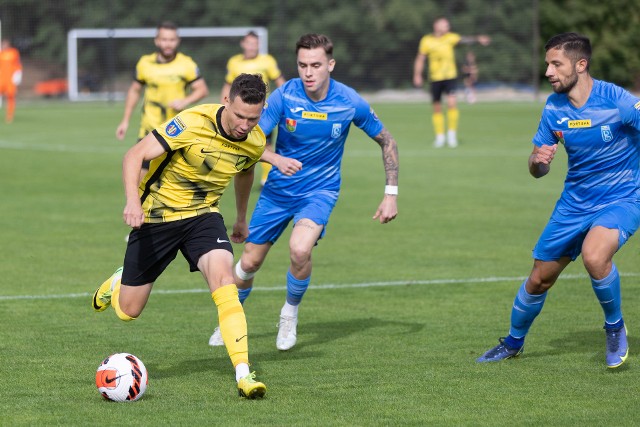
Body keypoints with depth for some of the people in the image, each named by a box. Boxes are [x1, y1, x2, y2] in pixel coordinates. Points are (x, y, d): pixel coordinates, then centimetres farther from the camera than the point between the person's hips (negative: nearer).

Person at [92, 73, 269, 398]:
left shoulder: (255, 141, -7)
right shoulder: (193, 123, -26)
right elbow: (135, 155, -28)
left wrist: (241, 218, 30)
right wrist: (133, 201, -44)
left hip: (203, 214, 3)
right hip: (157, 214, -3)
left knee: (222, 276, -28)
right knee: (128, 311, 6)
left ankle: (243, 374, -30)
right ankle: (118, 282, 45)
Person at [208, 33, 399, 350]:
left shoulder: (350, 103, -15)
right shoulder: (284, 95, -16)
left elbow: (386, 142, 0)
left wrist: (391, 195, -4)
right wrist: (276, 159, -36)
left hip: (320, 190, -2)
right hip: (278, 189, 2)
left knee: (300, 250, -29)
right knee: (250, 262, 5)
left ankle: (290, 315, -1)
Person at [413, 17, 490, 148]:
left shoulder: (450, 37, -1)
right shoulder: (426, 41, 0)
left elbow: (464, 39, -17)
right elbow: (420, 59, 8)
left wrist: (478, 39, -34)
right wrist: (417, 75, 2)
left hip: (450, 76, -1)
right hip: (435, 78, 1)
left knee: (451, 102, -18)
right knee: (437, 108, 7)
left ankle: (452, 133, -6)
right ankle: (440, 136, 21)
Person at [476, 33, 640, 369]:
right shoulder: (554, 107, -3)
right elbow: (538, 171, 3)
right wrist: (538, 161, -21)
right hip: (575, 200, 5)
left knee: (594, 256, -34)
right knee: (539, 279, 10)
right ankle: (513, 343, 37)